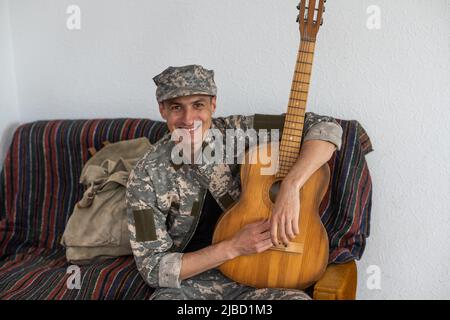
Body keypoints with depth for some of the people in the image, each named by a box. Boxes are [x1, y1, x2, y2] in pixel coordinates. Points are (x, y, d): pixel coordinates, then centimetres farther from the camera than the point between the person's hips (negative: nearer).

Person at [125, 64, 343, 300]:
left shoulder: (238, 132, -9)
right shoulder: (146, 176, -10)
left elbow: (326, 127, -11)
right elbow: (152, 268, -10)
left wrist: (290, 187, -27)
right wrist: (233, 247, -19)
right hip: (189, 283, -1)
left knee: (298, 297, -28)